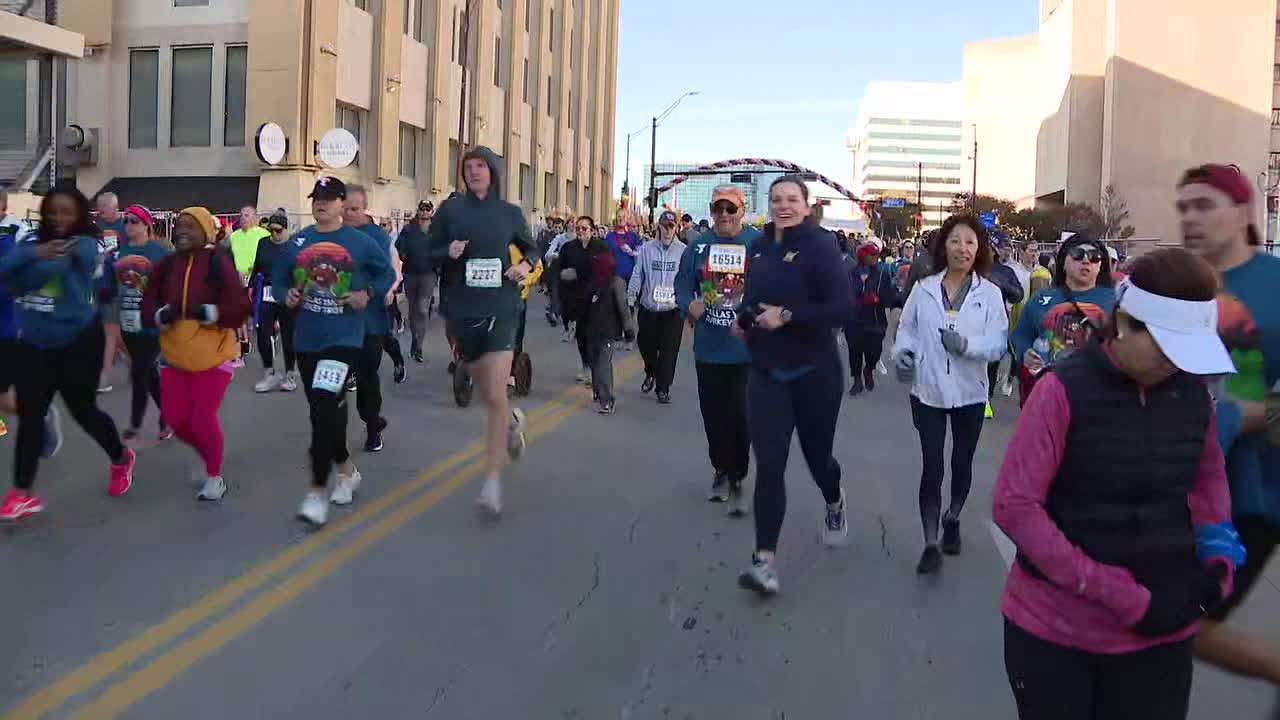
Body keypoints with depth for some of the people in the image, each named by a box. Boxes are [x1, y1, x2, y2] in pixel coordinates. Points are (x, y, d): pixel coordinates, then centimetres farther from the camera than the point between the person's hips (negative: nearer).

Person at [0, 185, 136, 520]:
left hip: (78, 341, -5)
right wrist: (35, 254, -27)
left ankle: (121, 458, 34)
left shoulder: (84, 244, -8)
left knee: (83, 410, 6)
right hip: (34, 344, 5)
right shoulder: (33, 244, 6)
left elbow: (56, 265, -28)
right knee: (29, 415, 0)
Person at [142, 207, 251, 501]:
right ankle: (209, 456, 36)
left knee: (203, 418, -3)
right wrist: (161, 315, -14)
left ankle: (214, 476, 20)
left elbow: (242, 308, -13)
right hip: (175, 355, 5)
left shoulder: (219, 262, -11)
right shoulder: (165, 266, 3)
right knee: (176, 419, 7)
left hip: (212, 356, -5)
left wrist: (210, 313, -26)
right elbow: (147, 308, 7)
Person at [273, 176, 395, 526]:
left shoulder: (359, 242, -3)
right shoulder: (298, 242, 6)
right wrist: (286, 295, -6)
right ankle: (346, 469, 37)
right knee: (326, 409, 15)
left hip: (344, 337, -5)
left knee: (325, 408, -17)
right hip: (306, 339, 5)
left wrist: (369, 294, -9)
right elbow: (278, 278, 14)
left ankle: (317, 491, -12)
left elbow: (387, 273, 7)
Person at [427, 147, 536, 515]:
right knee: (487, 393, 16)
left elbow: (531, 249, 18)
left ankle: (493, 481, -8)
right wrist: (448, 252, -15)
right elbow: (428, 254, 7)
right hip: (464, 312, 2)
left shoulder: (510, 213, 4)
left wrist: (527, 265, -4)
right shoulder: (450, 210, 2)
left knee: (496, 396, -13)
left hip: (501, 310, -2)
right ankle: (512, 420, 51)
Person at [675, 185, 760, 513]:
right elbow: (683, 282, 9)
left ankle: (737, 480, 14)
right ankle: (721, 469, 35)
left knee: (740, 416, -3)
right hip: (709, 347, 4)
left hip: (746, 347, -3)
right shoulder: (700, 245, 5)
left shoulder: (759, 243, -5)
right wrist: (688, 305, -11)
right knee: (713, 414, 14)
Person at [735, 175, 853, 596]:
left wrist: (787, 316, -25)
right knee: (769, 464, -6)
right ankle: (765, 560, -5)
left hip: (814, 373, -3)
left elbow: (843, 308, -20)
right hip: (766, 373, 4)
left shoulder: (819, 246, -13)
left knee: (816, 455, 15)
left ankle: (834, 503, 50)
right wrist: (745, 318, 4)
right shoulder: (760, 248, 5)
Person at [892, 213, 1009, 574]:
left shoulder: (990, 293, -3)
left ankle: (952, 520, 42)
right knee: (931, 468, -4)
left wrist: (967, 344, -25)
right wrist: (903, 353, -12)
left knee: (962, 464, 15)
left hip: (969, 393, 1)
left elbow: (999, 342, -7)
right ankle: (931, 544, 2)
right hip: (928, 391, 0)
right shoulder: (924, 288, 1)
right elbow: (907, 328, 7)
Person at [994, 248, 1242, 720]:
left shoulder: (1193, 393, -1)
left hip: (1161, 631, 4)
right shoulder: (1064, 390, -15)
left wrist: (1217, 561, -1)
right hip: (1054, 628, -4)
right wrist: (1121, 596, -19)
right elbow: (1014, 505, -18)